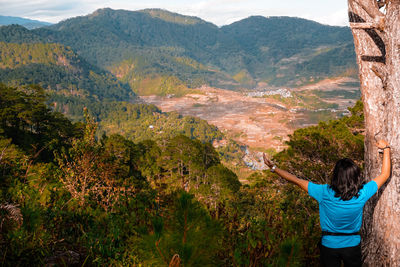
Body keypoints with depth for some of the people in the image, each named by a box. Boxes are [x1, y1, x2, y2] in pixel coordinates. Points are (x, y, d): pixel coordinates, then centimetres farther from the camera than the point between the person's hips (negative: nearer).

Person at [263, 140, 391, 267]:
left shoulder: (325, 193, -25)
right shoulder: (362, 195, -21)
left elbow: (297, 181, -18)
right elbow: (385, 174, -8)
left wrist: (273, 168, -10)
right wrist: (386, 148, 2)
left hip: (329, 246, -1)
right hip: (353, 246, 1)